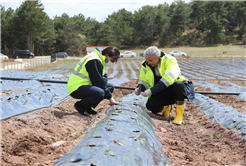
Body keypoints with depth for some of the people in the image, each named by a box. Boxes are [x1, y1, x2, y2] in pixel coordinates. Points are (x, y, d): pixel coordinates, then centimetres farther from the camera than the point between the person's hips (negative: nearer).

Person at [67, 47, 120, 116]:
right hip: (76, 88, -11)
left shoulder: (100, 60, 14)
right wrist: (110, 97, -13)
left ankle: (88, 107, 7)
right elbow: (98, 83, -21)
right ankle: (80, 105, -8)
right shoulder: (94, 61, -19)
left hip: (84, 85, 11)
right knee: (100, 93, -36)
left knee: (111, 86, 11)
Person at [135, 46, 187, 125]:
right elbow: (143, 80, 6)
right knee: (150, 106, -26)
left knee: (178, 84, -38)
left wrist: (151, 91, -40)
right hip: (161, 94, 4)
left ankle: (179, 114, -19)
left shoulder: (169, 60, -20)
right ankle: (165, 107, 12)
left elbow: (168, 78, -35)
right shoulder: (145, 65, -3)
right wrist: (139, 88, -20)